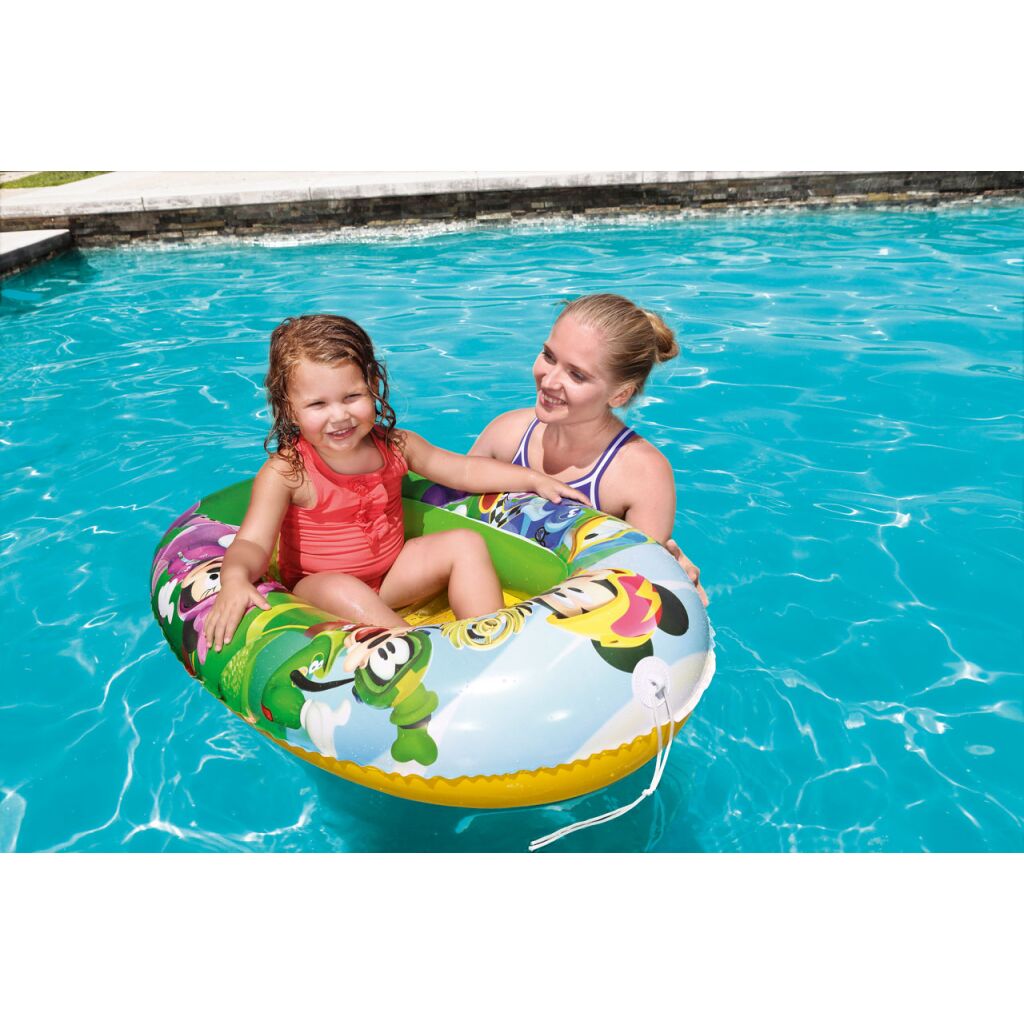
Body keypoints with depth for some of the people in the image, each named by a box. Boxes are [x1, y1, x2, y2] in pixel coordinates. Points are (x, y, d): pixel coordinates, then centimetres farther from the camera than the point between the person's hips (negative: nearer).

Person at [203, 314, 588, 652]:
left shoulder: (394, 446, -6)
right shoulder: (285, 472, -20)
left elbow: (464, 471, 4)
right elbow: (253, 542, -29)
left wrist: (532, 477, -1)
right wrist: (235, 578, -53)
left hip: (392, 573, 5)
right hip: (320, 585, -5)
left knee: (465, 543, -8)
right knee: (344, 592, -37)